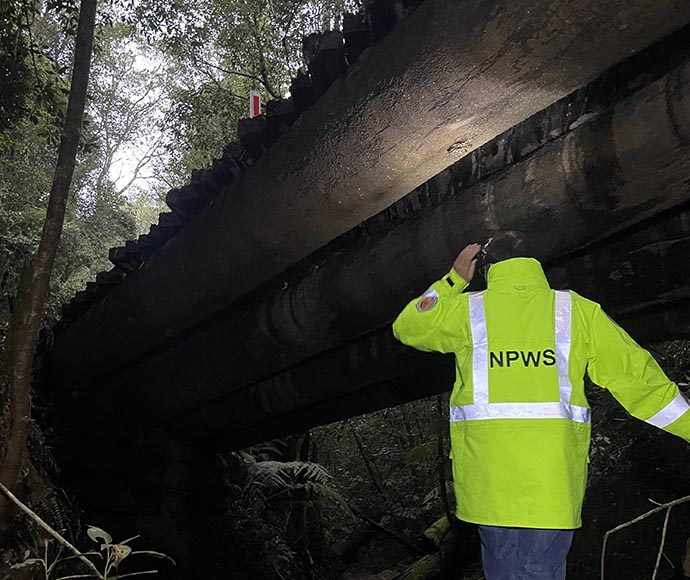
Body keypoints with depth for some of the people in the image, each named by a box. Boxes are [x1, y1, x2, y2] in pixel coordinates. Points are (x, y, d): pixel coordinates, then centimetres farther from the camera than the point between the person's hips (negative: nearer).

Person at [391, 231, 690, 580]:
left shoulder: (467, 310, 3)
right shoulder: (577, 310, 4)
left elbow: (406, 326, 20)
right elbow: (635, 374, 6)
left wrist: (453, 279, 24)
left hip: (490, 483, 0)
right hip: (554, 483, 0)